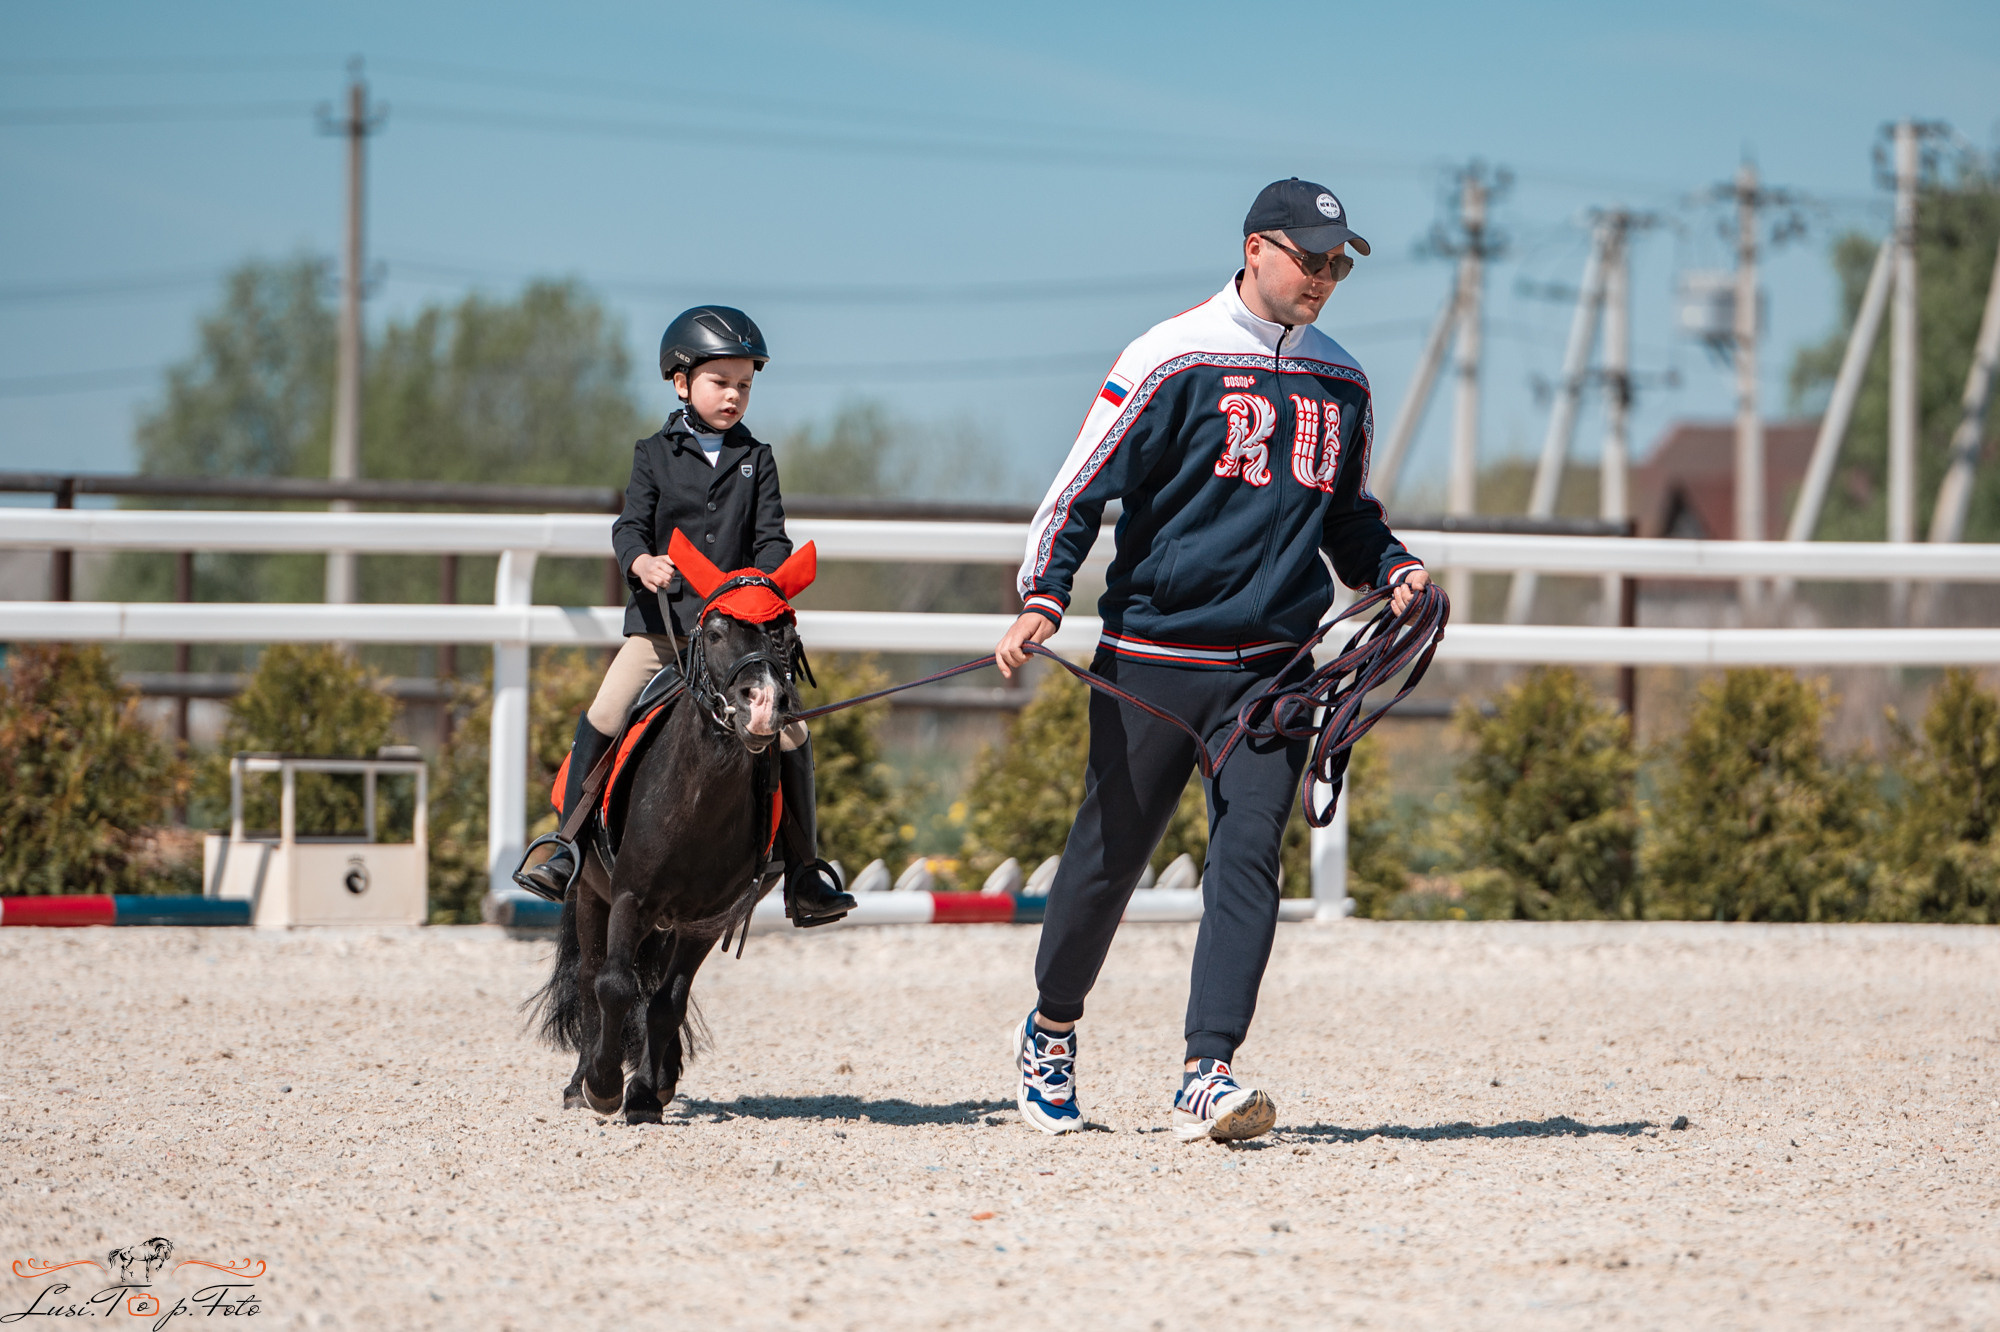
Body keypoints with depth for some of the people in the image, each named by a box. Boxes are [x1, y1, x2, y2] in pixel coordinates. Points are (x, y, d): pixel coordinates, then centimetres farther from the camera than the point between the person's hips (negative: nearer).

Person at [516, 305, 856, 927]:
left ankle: (803, 871, 3)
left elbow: (771, 537, 3)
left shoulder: (756, 460, 10)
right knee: (603, 717, -17)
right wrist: (640, 560, -25)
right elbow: (631, 524, -3)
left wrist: (763, 576, -18)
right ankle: (568, 847, -7)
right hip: (661, 620, -1)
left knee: (789, 733, -8)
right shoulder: (656, 455, 6)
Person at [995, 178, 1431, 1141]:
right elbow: (1082, 487, -8)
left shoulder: (1341, 383, 12)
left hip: (1272, 664, 4)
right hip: (1152, 655, -4)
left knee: (1247, 856, -10)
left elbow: (1348, 518, 25)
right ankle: (1050, 1030, 29)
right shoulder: (1174, 358, -5)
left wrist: (1392, 569, 5)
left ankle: (1208, 1076, -13)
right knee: (1111, 853, 6)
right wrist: (1042, 599, -20)